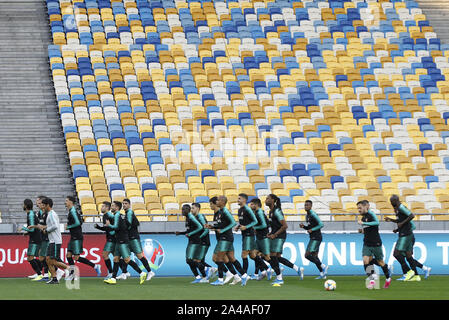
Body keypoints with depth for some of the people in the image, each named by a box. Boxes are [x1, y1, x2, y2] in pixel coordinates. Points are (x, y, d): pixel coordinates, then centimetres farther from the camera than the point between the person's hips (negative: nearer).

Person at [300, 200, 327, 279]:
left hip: (316, 238, -10)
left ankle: (323, 266, -9)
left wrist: (312, 230, -18)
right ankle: (322, 274, 10)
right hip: (313, 238, 10)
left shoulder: (313, 214, -13)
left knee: (307, 255, -15)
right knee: (314, 256, 8)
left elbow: (321, 224, -17)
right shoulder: (307, 215, 16)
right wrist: (303, 226, 7)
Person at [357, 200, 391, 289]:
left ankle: (388, 279, 26)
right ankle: (371, 279, -14)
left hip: (376, 243, -6)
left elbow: (377, 222, -31)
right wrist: (362, 231, 6)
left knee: (380, 262, 6)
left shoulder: (371, 214, -11)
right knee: (365, 260, -14)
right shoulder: (363, 218, 12)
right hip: (367, 244, 6)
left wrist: (363, 223, -30)